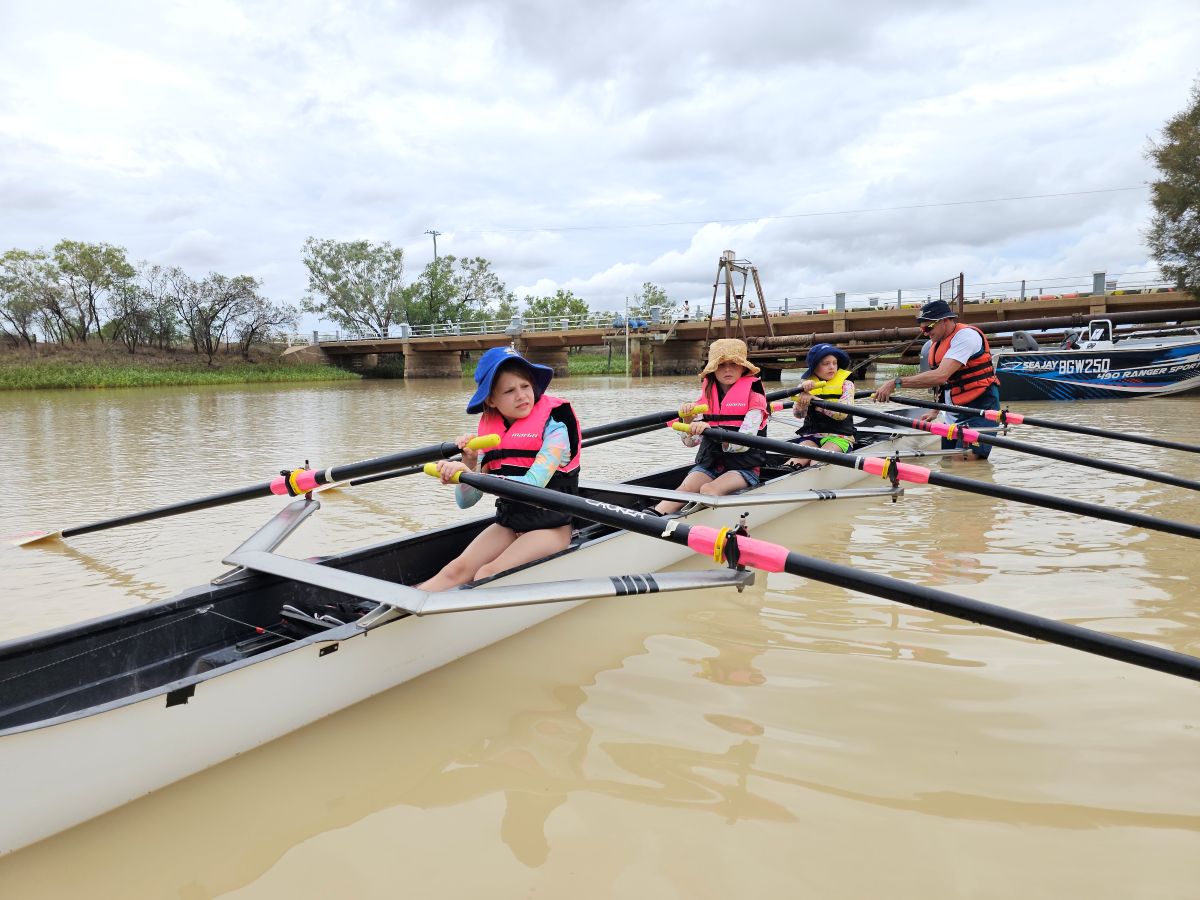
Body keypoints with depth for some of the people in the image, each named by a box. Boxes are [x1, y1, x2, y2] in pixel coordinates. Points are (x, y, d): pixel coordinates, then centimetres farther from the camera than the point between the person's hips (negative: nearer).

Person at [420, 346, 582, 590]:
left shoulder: (554, 428, -12)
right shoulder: (490, 434, 4)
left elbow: (532, 485, -28)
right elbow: (465, 502, 3)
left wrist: (468, 474, -35)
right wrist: (470, 464, -16)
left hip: (551, 528, -4)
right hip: (508, 524, 5)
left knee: (487, 575, -25)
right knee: (457, 569, -17)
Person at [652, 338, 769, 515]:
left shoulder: (753, 396, -4)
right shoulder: (707, 397, 10)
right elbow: (690, 442, 6)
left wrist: (710, 429, -32)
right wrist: (688, 422, -15)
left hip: (743, 467, -2)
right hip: (709, 463, 3)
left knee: (709, 490, -31)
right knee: (684, 488, -26)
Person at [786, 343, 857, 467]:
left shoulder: (845, 383, 5)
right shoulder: (806, 384, 13)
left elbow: (842, 413, -14)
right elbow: (798, 414, -2)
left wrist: (813, 399, -19)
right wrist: (803, 393, -21)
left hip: (839, 436, -2)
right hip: (811, 436, 2)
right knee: (796, 459, -30)